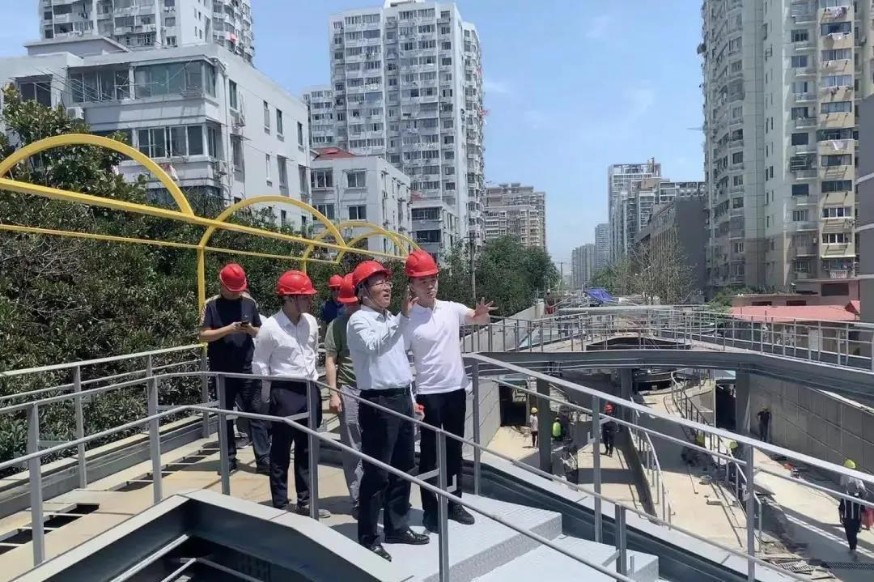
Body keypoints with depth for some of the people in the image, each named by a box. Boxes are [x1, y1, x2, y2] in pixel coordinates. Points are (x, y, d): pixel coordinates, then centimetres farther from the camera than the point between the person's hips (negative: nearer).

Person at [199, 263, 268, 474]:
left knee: (255, 411, 0)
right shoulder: (212, 305, -3)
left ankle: (263, 459, 2)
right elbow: (204, 335, -7)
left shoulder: (249, 302, 4)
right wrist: (228, 329, -20)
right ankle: (229, 459, 19)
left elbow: (259, 331, 11)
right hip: (221, 370, -1)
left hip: (247, 368, 1)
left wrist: (251, 330, -12)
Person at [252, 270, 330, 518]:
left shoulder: (311, 322, 2)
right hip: (285, 394, -6)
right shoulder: (270, 327, -14)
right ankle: (280, 505, 18)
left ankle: (305, 501, 28)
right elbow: (259, 364, -6)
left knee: (306, 450, 15)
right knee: (281, 452, 6)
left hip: (309, 391, 6)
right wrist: (273, 394, -4)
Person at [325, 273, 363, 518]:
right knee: (354, 450, 5)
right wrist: (333, 393, -7)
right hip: (350, 392, -2)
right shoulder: (338, 325, 0)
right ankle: (358, 500, 15)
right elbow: (330, 361, -1)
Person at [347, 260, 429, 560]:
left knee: (403, 467, 16)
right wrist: (403, 318, -36)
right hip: (378, 402, -9)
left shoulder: (390, 319, 16)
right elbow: (374, 346, -31)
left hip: (401, 399, 9)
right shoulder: (359, 321, -10)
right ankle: (368, 538, 8)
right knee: (377, 473, -3)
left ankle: (397, 526, 30)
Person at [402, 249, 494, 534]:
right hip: (428, 393, -5)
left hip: (457, 389, 5)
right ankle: (430, 511, 17)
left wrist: (481, 313, -13)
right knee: (429, 453, 5)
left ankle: (454, 503, 30)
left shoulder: (451, 309, 1)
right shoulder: (408, 319, -11)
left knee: (454, 450, 15)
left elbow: (481, 320, 13)